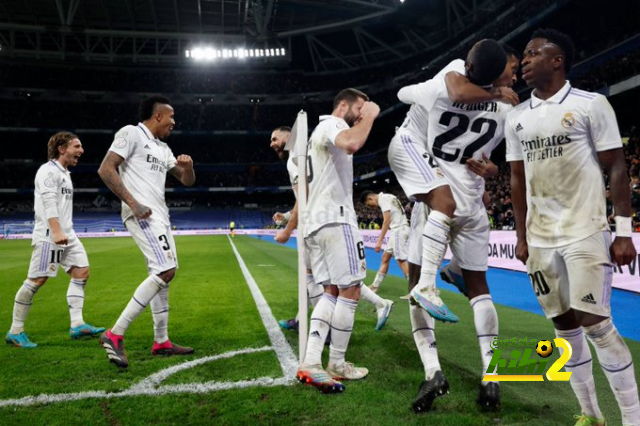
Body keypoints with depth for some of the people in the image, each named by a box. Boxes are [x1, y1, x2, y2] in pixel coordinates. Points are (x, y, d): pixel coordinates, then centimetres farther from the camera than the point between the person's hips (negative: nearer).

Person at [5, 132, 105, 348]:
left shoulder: (65, 173, 20)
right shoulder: (49, 170, -8)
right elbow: (48, 203, -19)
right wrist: (56, 232, -28)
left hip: (67, 235, 9)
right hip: (48, 235, -9)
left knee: (81, 271, 0)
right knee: (36, 280, -6)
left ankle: (77, 324, -1)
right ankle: (15, 332, 5)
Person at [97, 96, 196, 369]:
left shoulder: (163, 148, 21)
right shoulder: (132, 133, -4)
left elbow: (187, 181, 26)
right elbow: (105, 169, -13)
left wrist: (188, 167, 3)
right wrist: (133, 203, -21)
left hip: (160, 215, 10)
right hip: (142, 214, -10)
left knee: (161, 274, 10)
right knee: (166, 270, -20)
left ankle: (161, 342, 19)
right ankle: (114, 335, -14)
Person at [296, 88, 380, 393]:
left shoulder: (320, 131, 28)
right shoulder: (332, 123, -5)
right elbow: (352, 144, -29)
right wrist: (370, 117, -11)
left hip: (314, 221, 10)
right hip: (335, 219, -10)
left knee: (332, 291, 9)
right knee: (350, 291, -2)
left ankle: (310, 363, 1)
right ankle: (337, 365, 8)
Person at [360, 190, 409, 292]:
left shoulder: (383, 198, -10)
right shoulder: (386, 198, 18)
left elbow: (386, 221, -18)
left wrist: (379, 241, -19)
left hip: (399, 230, -10)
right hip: (397, 231, 10)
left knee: (401, 260, -8)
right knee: (385, 257, 13)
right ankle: (375, 286, 20)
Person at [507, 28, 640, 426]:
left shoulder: (591, 104, -3)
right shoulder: (517, 118, 11)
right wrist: (521, 237, 12)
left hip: (585, 233, -5)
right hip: (540, 239, 5)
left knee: (595, 324, -7)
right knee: (564, 326, 9)